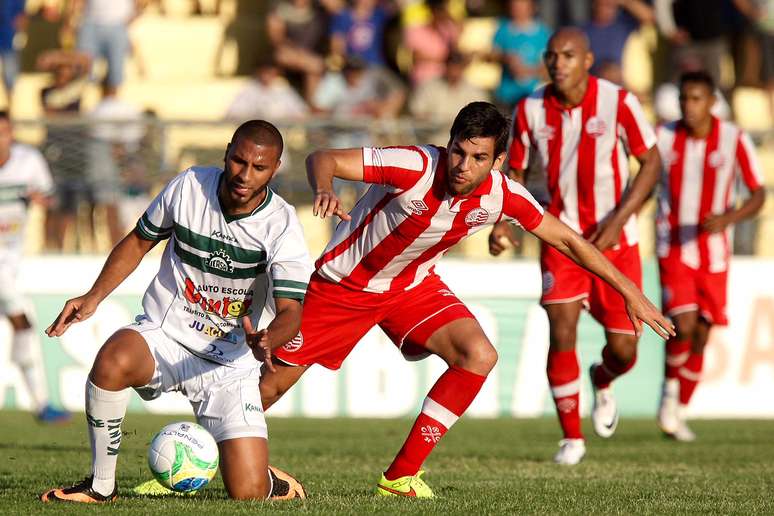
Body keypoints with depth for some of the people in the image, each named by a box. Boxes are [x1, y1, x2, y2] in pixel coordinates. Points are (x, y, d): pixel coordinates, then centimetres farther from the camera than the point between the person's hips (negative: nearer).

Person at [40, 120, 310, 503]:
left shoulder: (281, 225, -14)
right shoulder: (188, 187, -7)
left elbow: (290, 310, -21)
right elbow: (139, 241, 11)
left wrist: (266, 341, -44)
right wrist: (94, 296, -2)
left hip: (230, 365, -1)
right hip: (163, 334, 1)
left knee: (247, 492, -16)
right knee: (113, 360, -37)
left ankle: (268, 481, 25)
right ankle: (100, 486, -18)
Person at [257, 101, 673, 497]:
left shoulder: (502, 196, -19)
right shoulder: (415, 168, -32)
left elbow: (567, 240, -6)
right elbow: (322, 159, -32)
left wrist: (630, 292, -5)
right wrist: (323, 191, -56)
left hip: (413, 285, 4)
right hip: (343, 282, -4)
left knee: (479, 356, -18)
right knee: (274, 382, -1)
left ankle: (401, 476, -8)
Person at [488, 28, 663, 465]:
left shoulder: (618, 101, -13)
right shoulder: (531, 110, -6)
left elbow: (652, 162, -7)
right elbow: (515, 170, 8)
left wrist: (617, 220, -16)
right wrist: (502, 221, -10)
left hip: (615, 239, -1)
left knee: (624, 349, 0)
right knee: (562, 334, -13)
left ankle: (603, 382, 38)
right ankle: (572, 437, 3)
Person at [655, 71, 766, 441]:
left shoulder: (735, 140, -8)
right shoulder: (664, 137, -6)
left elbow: (759, 195, -5)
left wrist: (728, 219, -23)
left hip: (713, 254, 1)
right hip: (673, 249, -1)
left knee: (700, 337, 7)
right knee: (683, 326, -19)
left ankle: (679, 413, 24)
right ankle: (670, 390, 8)